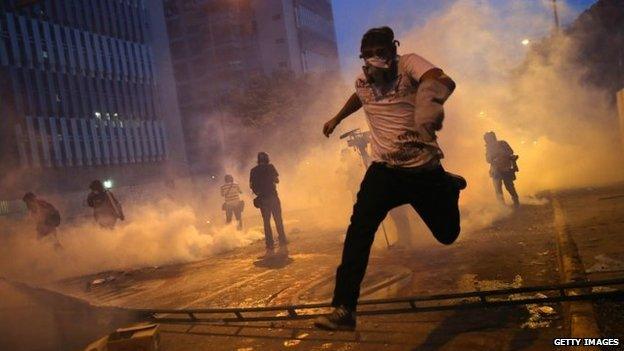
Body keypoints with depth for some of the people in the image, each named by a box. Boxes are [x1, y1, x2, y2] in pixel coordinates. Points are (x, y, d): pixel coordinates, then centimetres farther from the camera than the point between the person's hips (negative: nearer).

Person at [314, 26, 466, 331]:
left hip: (425, 170, -2)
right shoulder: (363, 82, 2)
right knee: (360, 228, -22)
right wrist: (337, 119, 39)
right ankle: (344, 308, -17)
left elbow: (445, 81, -35)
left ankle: (450, 186, 49)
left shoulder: (408, 64, -13)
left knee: (447, 235, 15)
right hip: (385, 169, 2)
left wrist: (433, 95, -58)